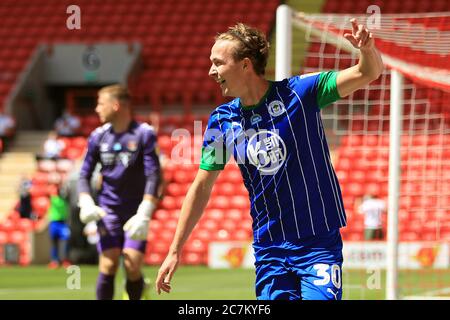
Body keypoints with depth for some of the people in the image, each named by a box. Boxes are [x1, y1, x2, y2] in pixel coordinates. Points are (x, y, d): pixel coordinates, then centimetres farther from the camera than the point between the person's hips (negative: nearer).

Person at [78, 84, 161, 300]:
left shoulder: (144, 134, -7)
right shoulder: (98, 136, 5)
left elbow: (153, 176, -12)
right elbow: (84, 174, 11)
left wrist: (144, 215, -21)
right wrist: (86, 203, -8)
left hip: (135, 212, -3)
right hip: (108, 210, 3)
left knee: (132, 268, -12)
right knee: (108, 266, -9)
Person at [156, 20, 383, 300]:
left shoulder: (298, 93, -8)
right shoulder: (222, 121, 2)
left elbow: (368, 73, -13)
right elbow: (202, 186, 10)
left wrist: (368, 49, -37)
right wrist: (175, 251, 10)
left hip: (320, 243, -4)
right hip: (269, 250, 4)